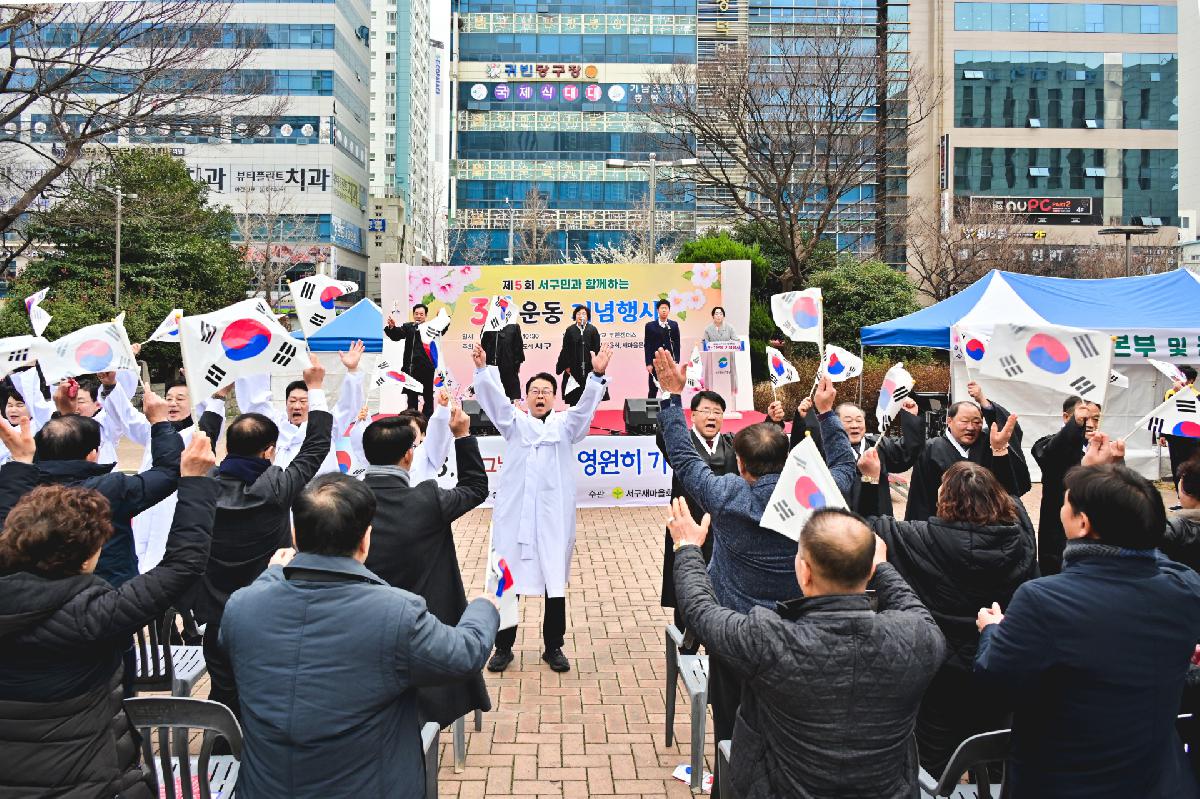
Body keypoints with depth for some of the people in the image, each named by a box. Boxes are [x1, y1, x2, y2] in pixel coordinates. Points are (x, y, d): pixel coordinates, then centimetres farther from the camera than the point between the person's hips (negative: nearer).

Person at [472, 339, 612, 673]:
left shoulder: (566, 425, 14)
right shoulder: (514, 423, 15)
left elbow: (586, 406, -4)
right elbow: (494, 398, -1)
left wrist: (596, 375, -22)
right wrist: (482, 369, -18)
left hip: (554, 516, 0)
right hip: (513, 514, 0)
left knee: (555, 582, 5)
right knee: (508, 582, 4)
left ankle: (553, 647, 20)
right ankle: (503, 647, 18)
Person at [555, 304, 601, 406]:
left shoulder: (593, 330, 1)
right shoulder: (570, 330, 2)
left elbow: (597, 349, 1)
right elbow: (565, 350, 2)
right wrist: (566, 366, -3)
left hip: (588, 367, 0)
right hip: (573, 368, 0)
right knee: (574, 396, 1)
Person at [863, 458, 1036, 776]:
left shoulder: (932, 539, -23)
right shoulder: (1019, 535, -11)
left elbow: (874, 529, -15)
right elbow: (1012, 495, 10)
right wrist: (999, 450, 15)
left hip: (945, 671, -4)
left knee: (935, 763, 15)